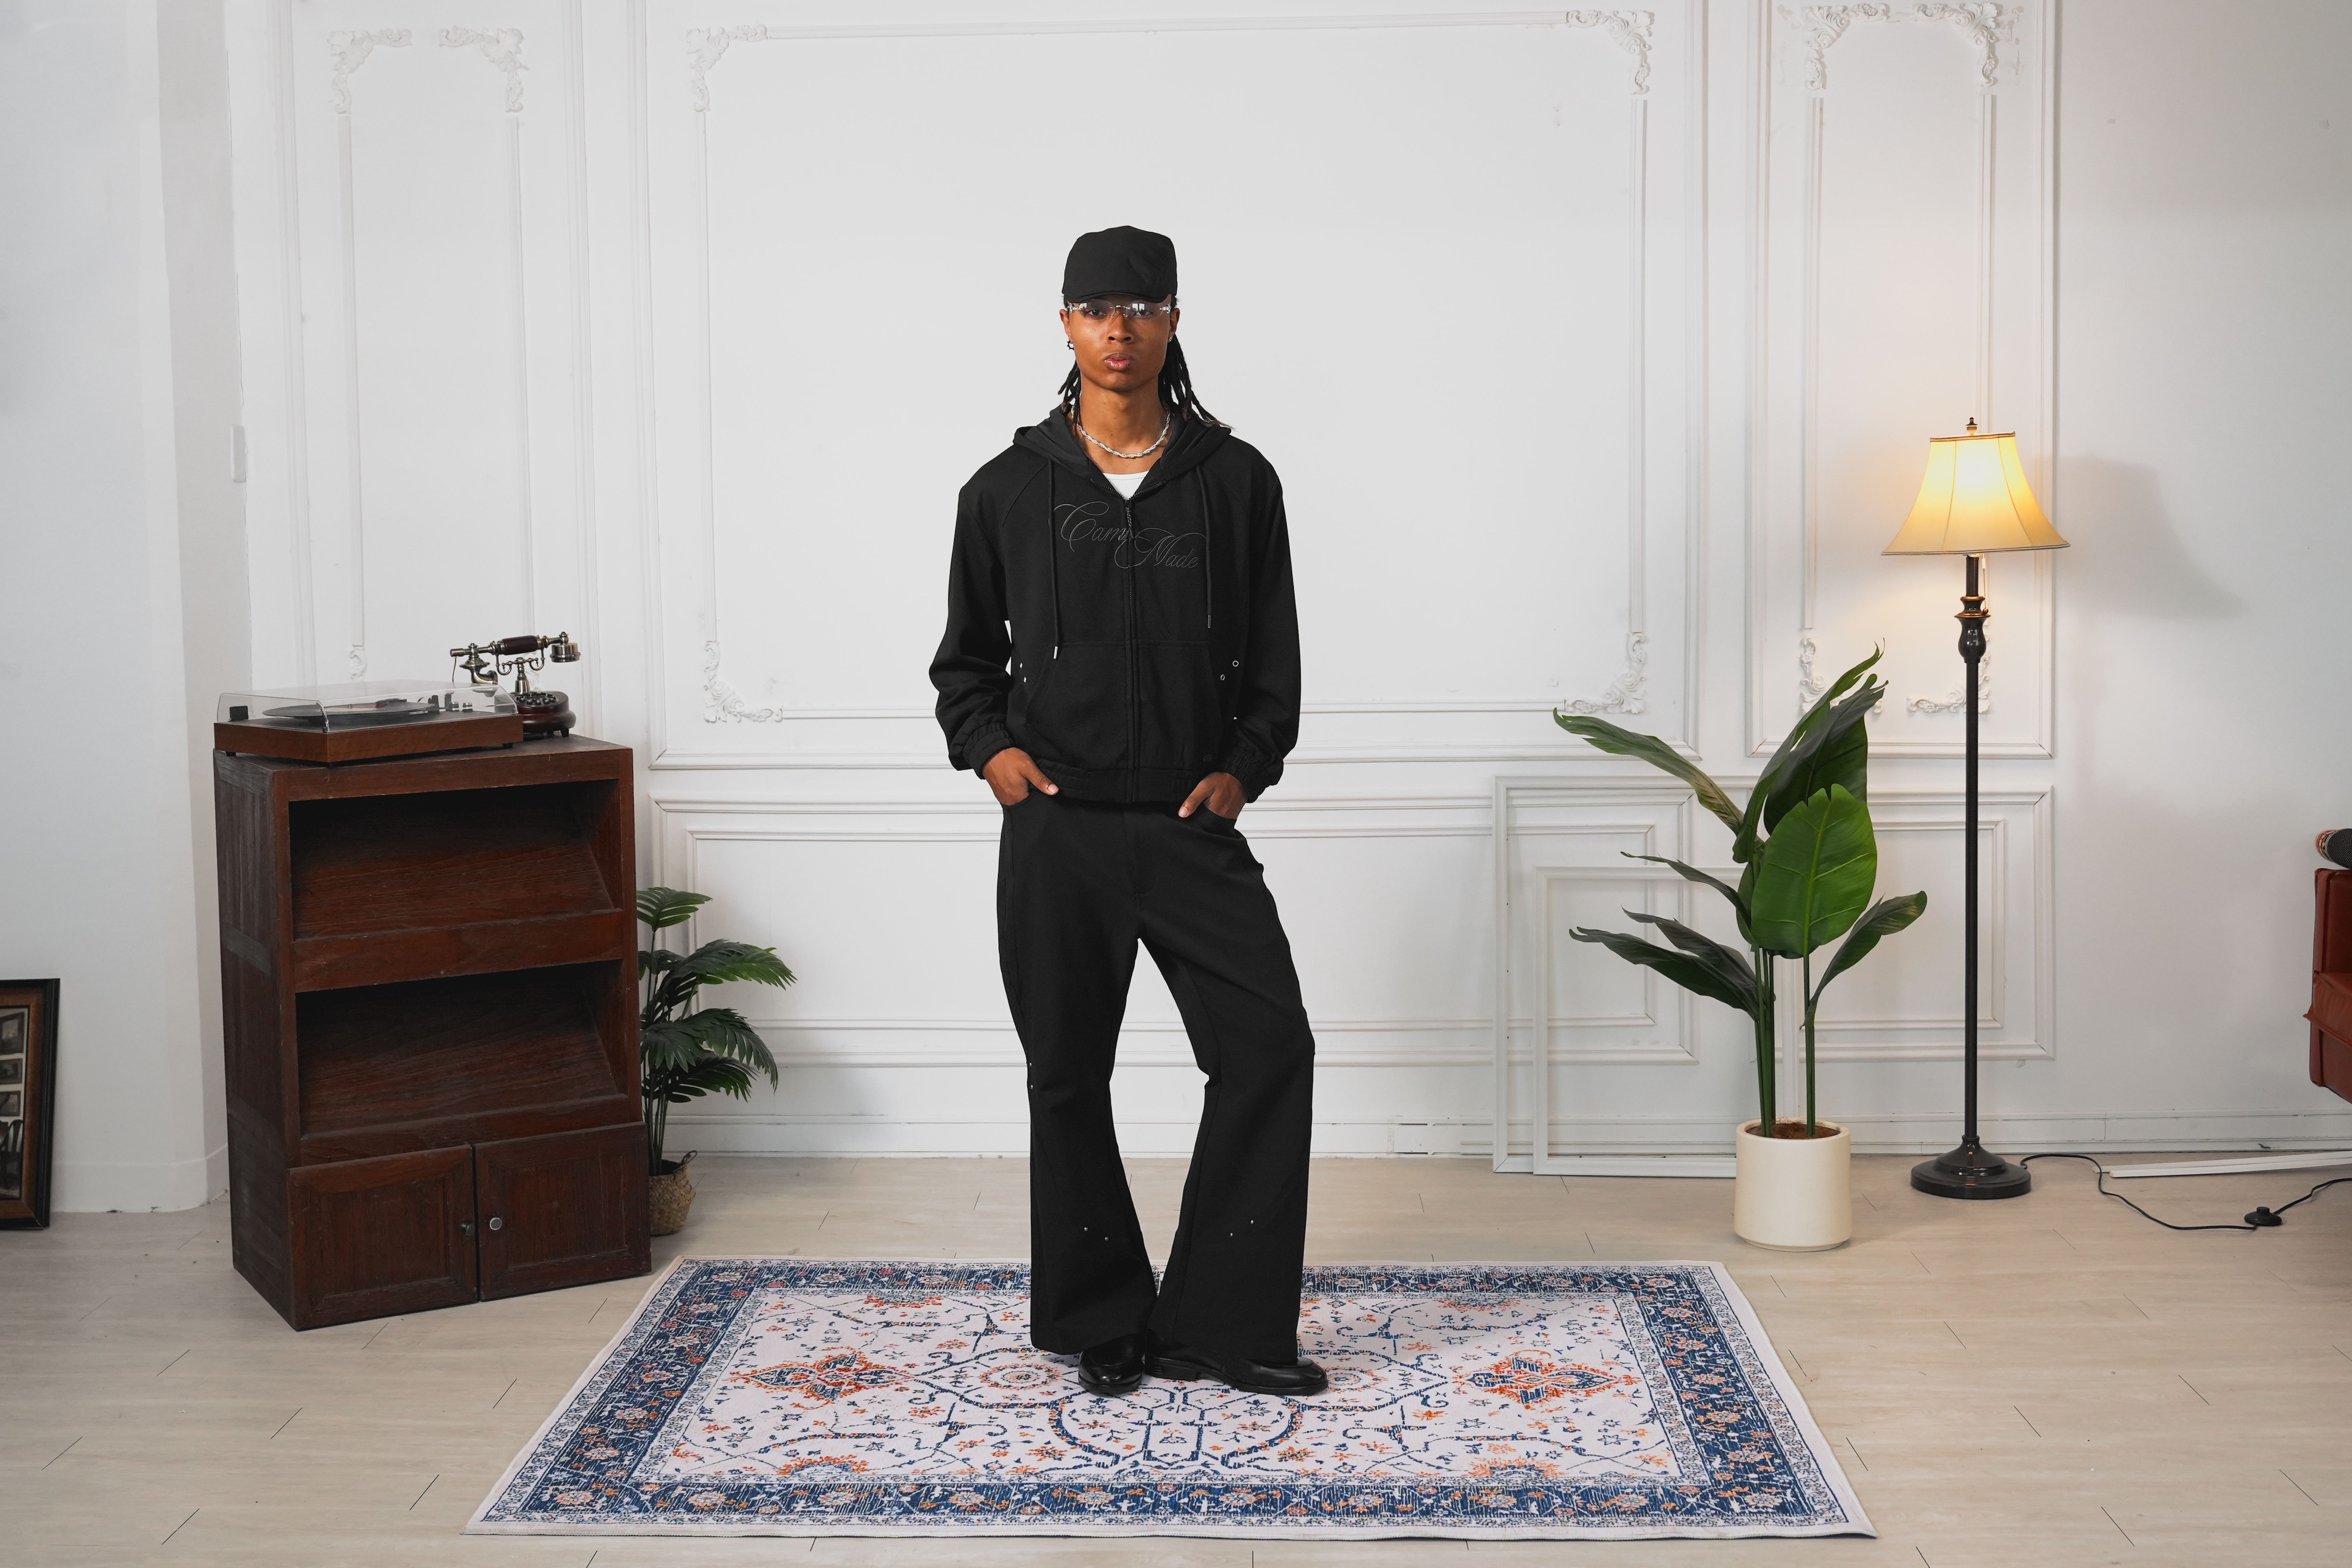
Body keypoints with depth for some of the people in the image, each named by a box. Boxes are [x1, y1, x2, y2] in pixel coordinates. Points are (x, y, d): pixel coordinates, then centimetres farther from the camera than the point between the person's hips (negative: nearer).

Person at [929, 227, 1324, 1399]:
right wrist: (987, 745, -5)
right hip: (1056, 832, 0)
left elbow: (1274, 654, 9)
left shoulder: (1236, 479, 5)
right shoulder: (1007, 489, 4)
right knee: (1068, 1077, 5)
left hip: (1193, 827, 0)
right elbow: (966, 655, 13)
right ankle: (1101, 1324, 20)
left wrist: (1245, 765, -5)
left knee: (1271, 1045, -9)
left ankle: (1222, 1324, 3)